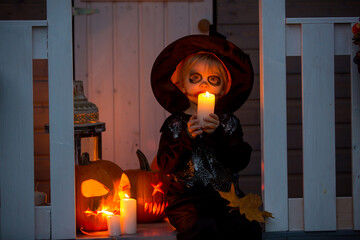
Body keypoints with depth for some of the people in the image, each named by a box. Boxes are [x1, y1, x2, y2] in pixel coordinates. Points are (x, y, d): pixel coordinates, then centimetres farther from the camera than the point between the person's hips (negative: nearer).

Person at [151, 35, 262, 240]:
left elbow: (240, 161, -2)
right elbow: (166, 166, -4)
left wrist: (217, 135, -15)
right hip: (188, 201, -3)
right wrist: (187, 138, -18)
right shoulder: (175, 124, 8)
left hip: (226, 200, 3)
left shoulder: (228, 122, 12)